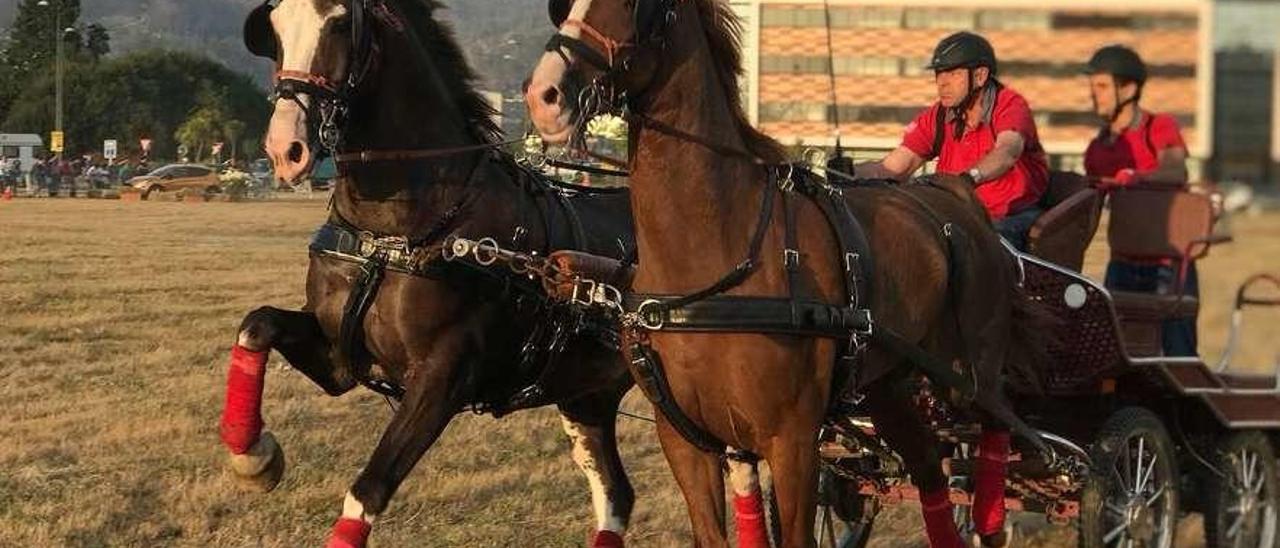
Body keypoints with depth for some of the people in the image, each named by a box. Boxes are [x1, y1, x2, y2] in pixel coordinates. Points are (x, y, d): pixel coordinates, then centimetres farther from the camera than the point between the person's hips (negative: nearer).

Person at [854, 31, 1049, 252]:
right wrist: (848, 172, -24)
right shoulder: (936, 118, 5)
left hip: (1014, 219, -5)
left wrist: (969, 177, -54)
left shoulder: (1010, 105, -11)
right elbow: (894, 167, -3)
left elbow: (1007, 152, -33)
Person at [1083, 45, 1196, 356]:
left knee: (1179, 355, -8)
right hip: (1125, 265, 5)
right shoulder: (1098, 149, 16)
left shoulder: (1160, 128, -2)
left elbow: (1176, 173, -22)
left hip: (1169, 264, -5)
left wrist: (1137, 177, -40)